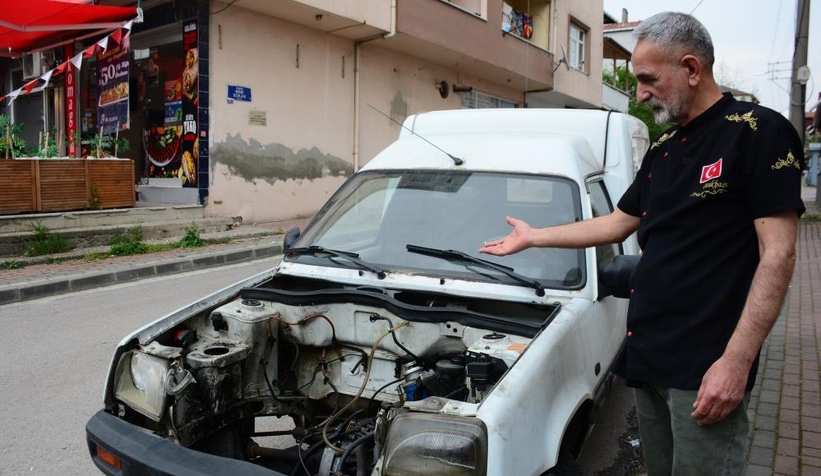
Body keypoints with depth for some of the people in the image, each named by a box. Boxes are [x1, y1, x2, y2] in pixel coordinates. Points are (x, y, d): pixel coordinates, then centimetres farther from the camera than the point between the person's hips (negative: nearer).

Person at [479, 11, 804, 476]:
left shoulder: (759, 133, -10)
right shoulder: (662, 150, 14)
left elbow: (778, 254, -15)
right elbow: (617, 224, 21)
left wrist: (737, 360, -20)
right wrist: (534, 237, 21)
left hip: (705, 365, -7)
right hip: (647, 354, 7)